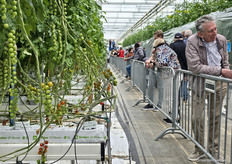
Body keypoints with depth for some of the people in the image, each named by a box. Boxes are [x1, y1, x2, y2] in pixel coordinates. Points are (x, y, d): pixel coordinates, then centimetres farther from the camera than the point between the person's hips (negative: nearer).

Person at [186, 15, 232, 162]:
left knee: (215, 118, 11)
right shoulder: (192, 42, -17)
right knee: (197, 119, 1)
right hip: (200, 83, -3)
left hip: (219, 83, 3)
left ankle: (214, 150, 26)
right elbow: (195, 67, -26)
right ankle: (199, 150, 21)